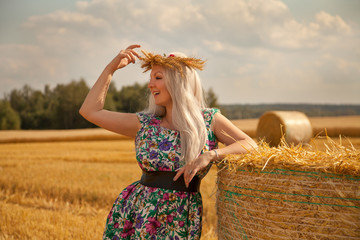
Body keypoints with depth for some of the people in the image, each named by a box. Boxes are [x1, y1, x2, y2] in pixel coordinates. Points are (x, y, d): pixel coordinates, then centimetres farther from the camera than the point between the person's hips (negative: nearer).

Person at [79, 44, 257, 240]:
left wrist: (209, 156, -21)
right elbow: (89, 111, 5)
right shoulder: (144, 124, 5)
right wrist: (111, 68, 6)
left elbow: (250, 145, -7)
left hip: (180, 223, -2)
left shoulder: (209, 119, 1)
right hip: (135, 215, 2)